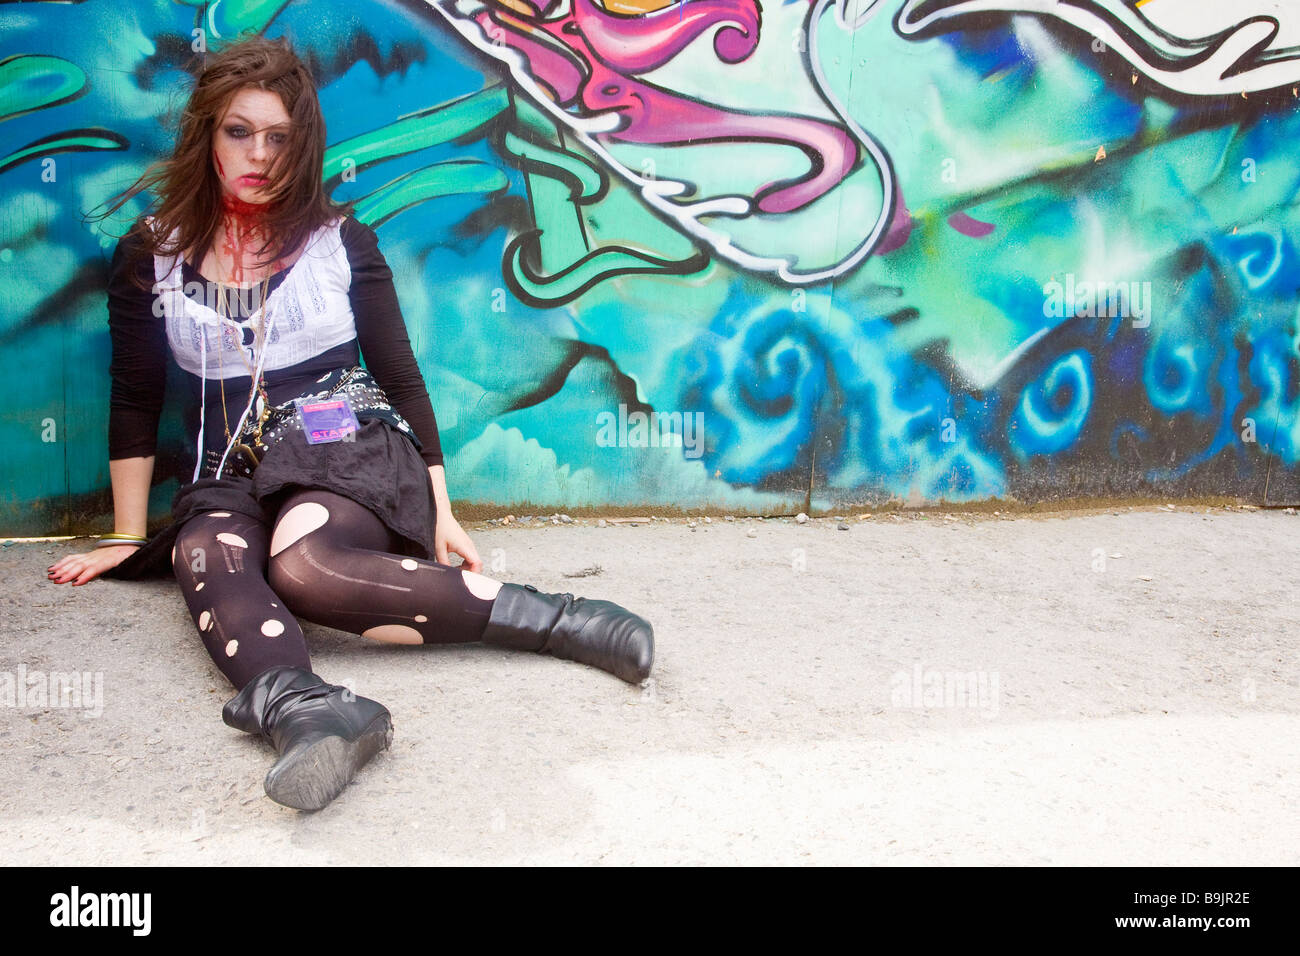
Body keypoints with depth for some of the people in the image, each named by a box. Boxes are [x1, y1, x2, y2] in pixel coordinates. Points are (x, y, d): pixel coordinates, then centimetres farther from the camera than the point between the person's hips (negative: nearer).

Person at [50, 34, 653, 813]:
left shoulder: (342, 241, 7)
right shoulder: (153, 256, 9)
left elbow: (401, 375, 8)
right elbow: (135, 401, 12)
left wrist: (441, 511, 3)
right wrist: (126, 538, 9)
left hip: (351, 452, -2)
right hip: (232, 474, 3)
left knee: (303, 564, -37)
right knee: (210, 559, -34)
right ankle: (306, 710, -62)